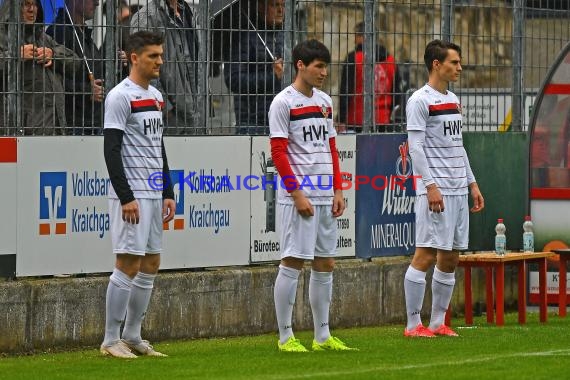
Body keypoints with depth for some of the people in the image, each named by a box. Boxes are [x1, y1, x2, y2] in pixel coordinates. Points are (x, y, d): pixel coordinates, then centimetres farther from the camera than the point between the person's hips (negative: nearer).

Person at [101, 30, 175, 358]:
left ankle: (133, 336, 16)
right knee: (128, 264, -9)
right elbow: (111, 151, -15)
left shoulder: (156, 97, 15)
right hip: (131, 194, -9)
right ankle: (111, 340, -3)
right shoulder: (120, 97, -11)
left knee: (151, 264, 9)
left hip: (154, 193, 9)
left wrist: (168, 193, 17)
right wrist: (126, 197, -19)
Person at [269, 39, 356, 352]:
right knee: (292, 263, -6)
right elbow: (278, 153, -11)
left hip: (325, 197, 7)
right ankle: (285, 337, -2)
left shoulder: (325, 102, 15)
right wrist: (297, 194, -15)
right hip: (297, 197, -7)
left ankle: (322, 336, 15)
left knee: (325, 264, 9)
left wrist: (338, 190, 11)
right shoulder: (283, 103, -7)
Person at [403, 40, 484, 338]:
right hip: (436, 190, -8)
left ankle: (438, 322, 13)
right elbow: (415, 146, -14)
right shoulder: (420, 101, -8)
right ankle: (413, 324, -4)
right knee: (426, 254, -8)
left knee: (450, 258, 8)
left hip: (458, 190, 8)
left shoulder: (453, 100, 17)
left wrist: (472, 184, 19)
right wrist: (431, 186, -20)